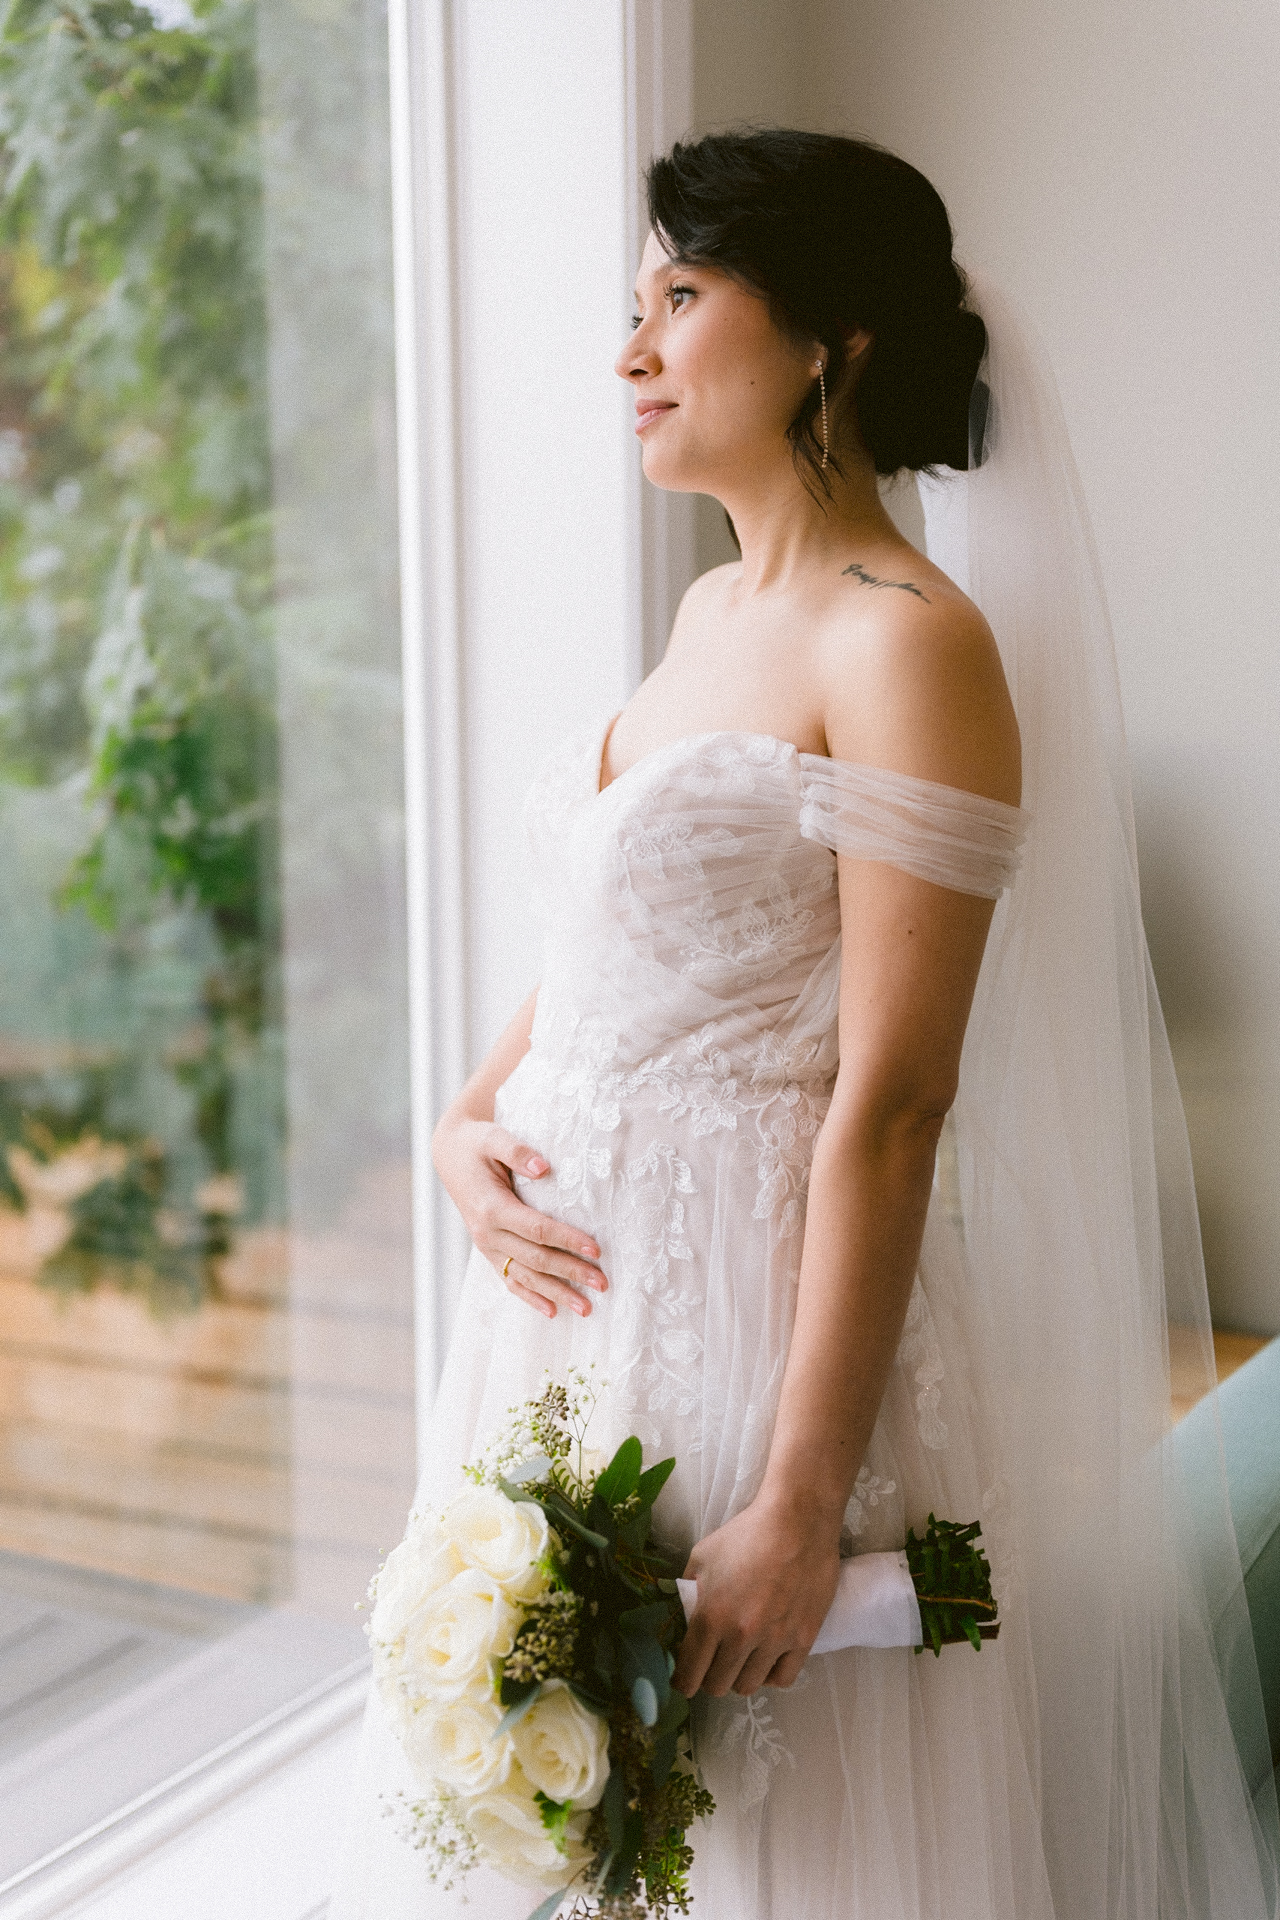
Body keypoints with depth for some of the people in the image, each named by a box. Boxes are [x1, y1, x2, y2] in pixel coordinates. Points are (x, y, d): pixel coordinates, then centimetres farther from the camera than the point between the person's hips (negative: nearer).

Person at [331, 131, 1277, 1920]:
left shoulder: (908, 643, -15)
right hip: (574, 1288, 8)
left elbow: (889, 1109, -20)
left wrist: (800, 1507, -21)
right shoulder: (712, 609, 11)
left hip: (757, 1312, -8)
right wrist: (465, 1122, 0)